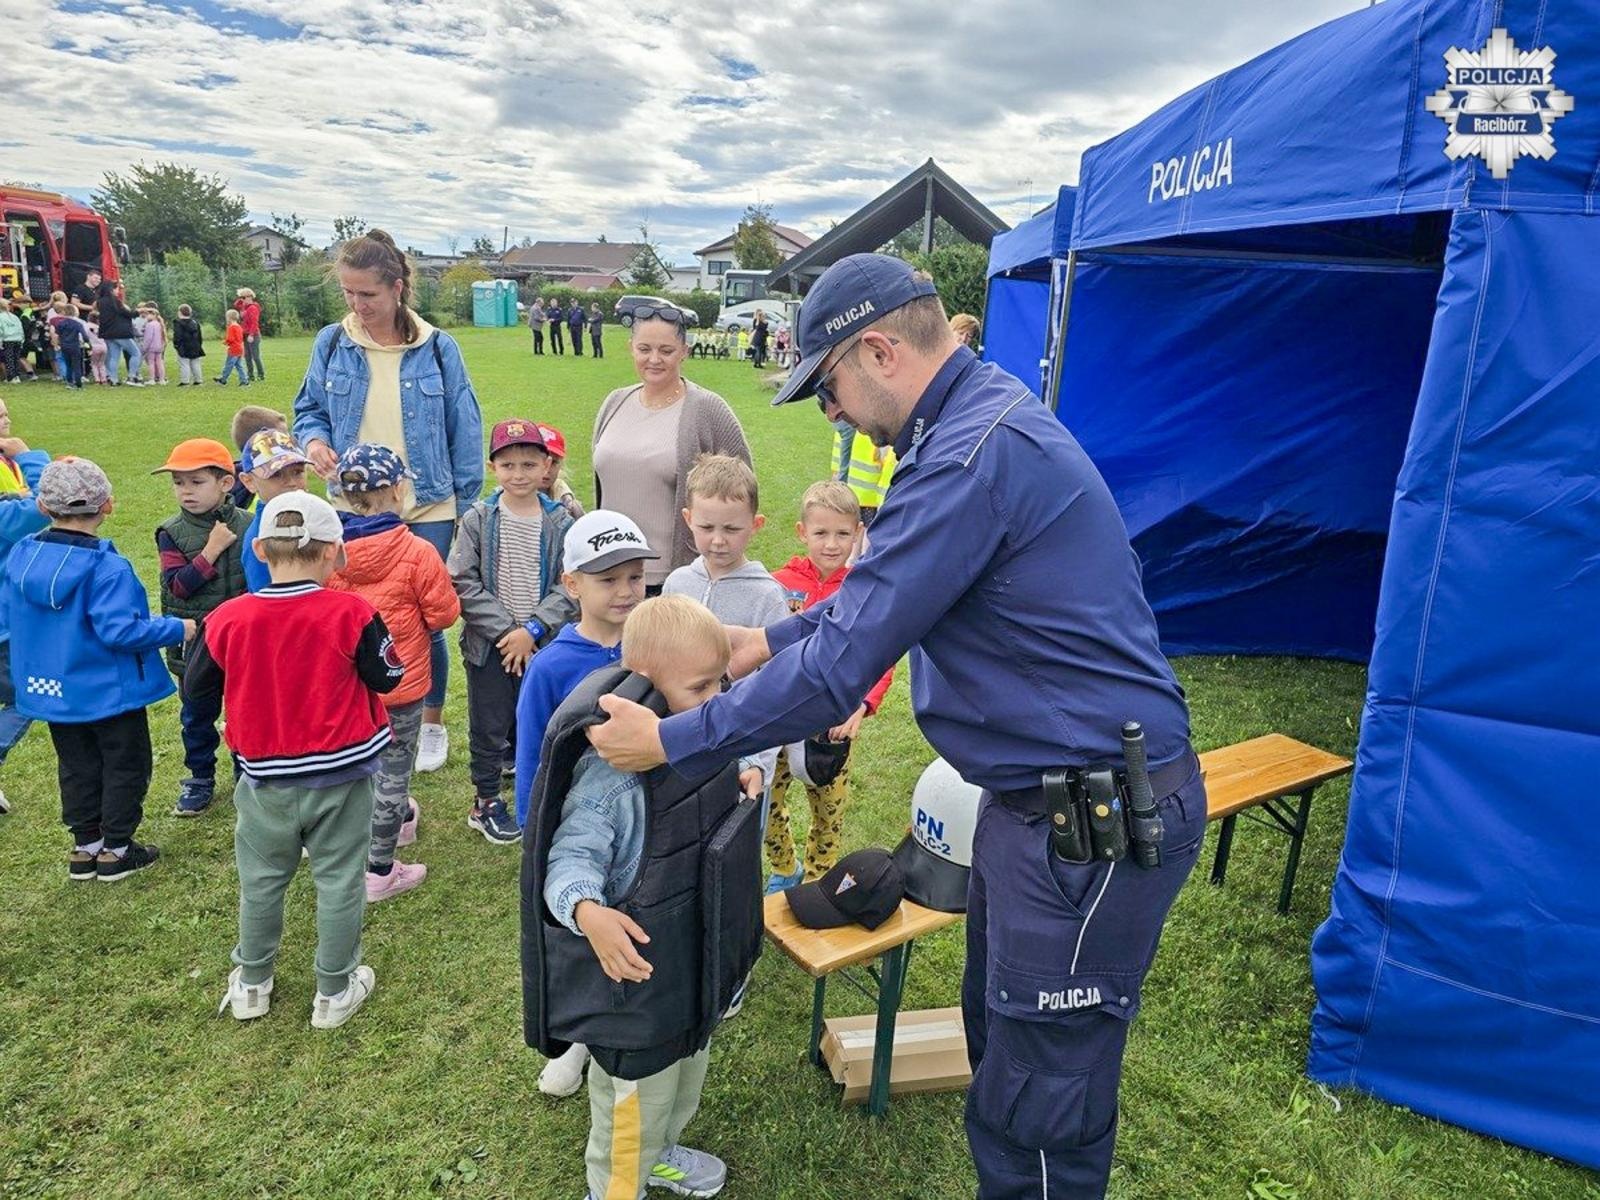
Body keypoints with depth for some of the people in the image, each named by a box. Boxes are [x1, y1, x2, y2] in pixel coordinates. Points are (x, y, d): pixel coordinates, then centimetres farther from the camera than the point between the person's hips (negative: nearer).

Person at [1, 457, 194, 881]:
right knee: (125, 766, 11)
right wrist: (176, 629, -16)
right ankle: (116, 850, 19)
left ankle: (85, 847, 29)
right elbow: (120, 630, -28)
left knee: (77, 767, 20)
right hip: (110, 691, -6)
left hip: (51, 688, 6)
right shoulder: (107, 567, -25)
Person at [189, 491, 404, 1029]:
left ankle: (251, 984, 38)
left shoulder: (228, 619, -10)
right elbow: (387, 677, -8)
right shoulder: (350, 613, -18)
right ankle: (334, 992, 25)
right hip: (340, 774, -2)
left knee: (261, 881, 21)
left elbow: (195, 689, 1)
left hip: (265, 778, 3)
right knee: (339, 882, 12)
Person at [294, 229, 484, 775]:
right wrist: (313, 439, -12)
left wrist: (467, 505, -1)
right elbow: (309, 409, 12)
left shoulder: (437, 347, -4)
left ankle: (432, 725, 26)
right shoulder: (332, 344, 1)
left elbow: (464, 429, 0)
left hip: (428, 510, -2)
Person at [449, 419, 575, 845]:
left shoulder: (560, 523, -2)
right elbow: (462, 582, -9)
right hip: (489, 644, -1)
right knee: (489, 725, 9)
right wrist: (506, 629, -15)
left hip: (542, 644, 1)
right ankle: (485, 802, 24)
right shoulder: (478, 519, -4)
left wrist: (532, 629, -15)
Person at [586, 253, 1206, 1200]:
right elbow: (888, 590, 20)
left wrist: (670, 742, -13)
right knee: (999, 1046, 24)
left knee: (1042, 1103, 8)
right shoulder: (988, 415, 9)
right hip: (1045, 796, 10)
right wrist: (770, 640, 16)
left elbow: (839, 668, -24)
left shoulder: (973, 456, -25)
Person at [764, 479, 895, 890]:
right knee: (766, 803, 7)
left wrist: (860, 705, -18)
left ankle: (816, 880, 37)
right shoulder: (780, 585, -5)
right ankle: (784, 871, 36)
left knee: (830, 811, 12)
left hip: (835, 724, 0)